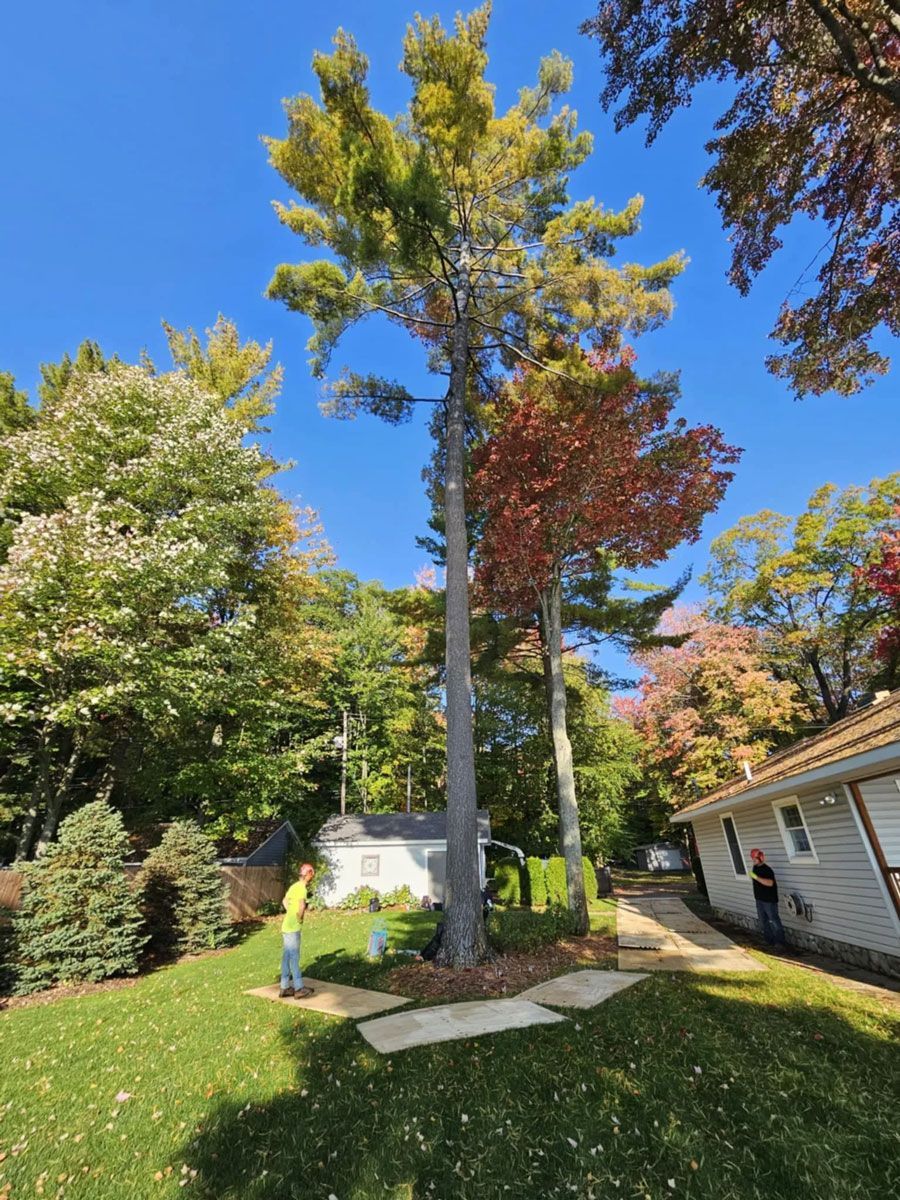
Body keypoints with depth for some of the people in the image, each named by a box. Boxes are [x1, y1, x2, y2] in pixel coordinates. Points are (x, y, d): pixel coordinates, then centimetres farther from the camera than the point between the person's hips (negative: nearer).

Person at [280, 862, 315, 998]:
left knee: (287, 958, 15)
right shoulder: (302, 888, -18)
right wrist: (300, 917, -17)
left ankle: (285, 987, 23)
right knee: (294, 958, -1)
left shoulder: (294, 886, 10)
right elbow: (302, 905, -35)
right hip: (293, 929, -9)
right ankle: (299, 989, 7)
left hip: (287, 926, 9)